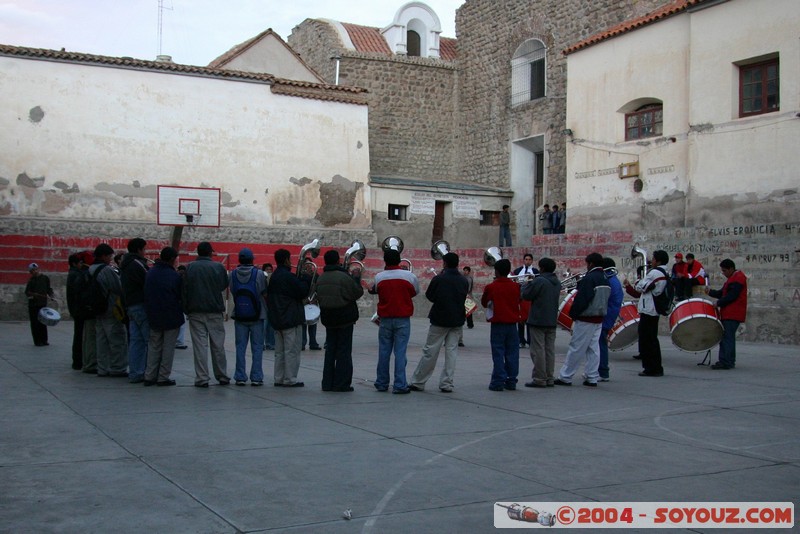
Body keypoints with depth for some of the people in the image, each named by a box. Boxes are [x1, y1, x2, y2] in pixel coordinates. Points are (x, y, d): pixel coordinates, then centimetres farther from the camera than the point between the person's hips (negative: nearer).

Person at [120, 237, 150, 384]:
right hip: (141, 306, -10)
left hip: (130, 306, 10)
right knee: (151, 340, -5)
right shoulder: (137, 264, -13)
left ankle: (134, 373, 10)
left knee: (135, 340, 9)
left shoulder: (124, 265, 17)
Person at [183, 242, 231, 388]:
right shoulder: (218, 267, -4)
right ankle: (222, 376, 16)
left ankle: (202, 378, -2)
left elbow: (185, 289, -1)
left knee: (199, 345, 1)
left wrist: (186, 309, 5)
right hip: (215, 312, 0)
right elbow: (224, 285, 6)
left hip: (196, 312, 0)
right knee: (218, 345, 9)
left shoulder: (190, 267, -2)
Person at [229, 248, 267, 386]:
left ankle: (240, 377, 9)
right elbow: (265, 294, -8)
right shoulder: (259, 274, -10)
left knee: (240, 347, 9)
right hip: (257, 315, -2)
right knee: (257, 347, 5)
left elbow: (232, 293, 4)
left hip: (239, 316, 2)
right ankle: (256, 377, 4)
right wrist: (269, 308, 7)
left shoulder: (233, 274, -2)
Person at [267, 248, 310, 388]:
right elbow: (303, 292, -16)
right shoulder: (289, 277, -16)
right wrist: (305, 279, 0)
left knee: (280, 351, 13)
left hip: (277, 319, 9)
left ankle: (279, 379, 15)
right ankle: (290, 380, -2)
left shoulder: (273, 277, 10)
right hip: (291, 319, -8)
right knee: (291, 350, -3)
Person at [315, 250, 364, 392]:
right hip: (345, 318, -6)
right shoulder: (344, 277, -16)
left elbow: (319, 297, 11)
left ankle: (327, 383, 15)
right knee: (344, 351, 1)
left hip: (328, 319, 6)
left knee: (330, 350, 13)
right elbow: (358, 293, -12)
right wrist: (357, 278, 4)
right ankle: (342, 383, 0)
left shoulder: (320, 279, 3)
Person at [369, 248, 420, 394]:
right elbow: (415, 292, 8)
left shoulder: (379, 277, -3)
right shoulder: (409, 276, -7)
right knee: (400, 352, -2)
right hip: (403, 319, -2)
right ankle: (399, 385, -4)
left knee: (384, 352, 11)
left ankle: (382, 383, 18)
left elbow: (373, 290, 13)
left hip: (385, 319, 2)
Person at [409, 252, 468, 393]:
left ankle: (418, 382, 10)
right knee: (451, 351, 7)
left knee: (430, 351, 3)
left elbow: (429, 296, -1)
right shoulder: (464, 281, 1)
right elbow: (464, 297, 11)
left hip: (439, 319, -3)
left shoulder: (438, 279, -12)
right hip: (457, 321, 3)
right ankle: (446, 384, 5)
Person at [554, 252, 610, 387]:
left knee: (576, 349, -4)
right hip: (599, 319, 8)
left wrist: (573, 314, -10)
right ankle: (592, 378, 11)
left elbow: (581, 299, -20)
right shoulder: (605, 280, 11)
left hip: (585, 320, -8)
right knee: (593, 349, 10)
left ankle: (565, 377, 1)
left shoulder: (589, 279, -16)